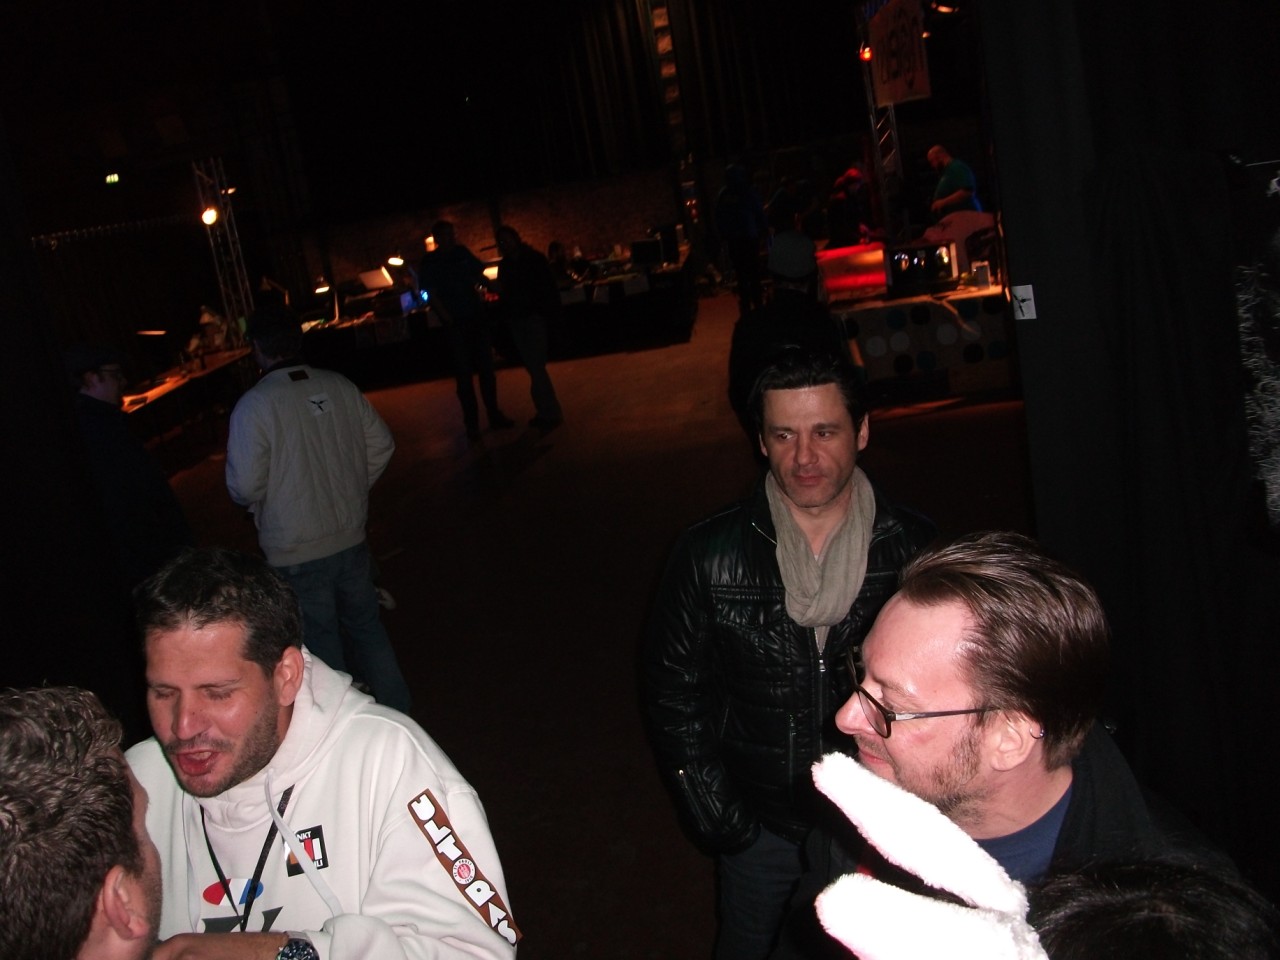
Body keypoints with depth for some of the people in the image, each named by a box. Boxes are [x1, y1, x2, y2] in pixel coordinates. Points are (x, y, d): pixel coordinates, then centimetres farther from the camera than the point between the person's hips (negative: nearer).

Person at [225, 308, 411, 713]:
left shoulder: (252, 407, -17)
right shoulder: (340, 387, -4)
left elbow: (244, 487, -17)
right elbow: (381, 446, 2)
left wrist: (258, 503, 6)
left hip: (295, 553, -5)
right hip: (350, 538, 5)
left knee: (321, 647, 11)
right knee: (366, 626, 21)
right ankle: (397, 712, 31)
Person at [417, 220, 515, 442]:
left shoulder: (462, 253, 6)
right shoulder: (430, 262, -5)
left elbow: (479, 277, 12)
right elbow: (432, 295, -8)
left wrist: (490, 285, -10)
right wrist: (449, 320, -16)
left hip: (476, 317, 4)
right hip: (456, 324, -4)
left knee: (486, 368, 9)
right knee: (464, 374, 0)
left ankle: (494, 415, 19)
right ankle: (471, 423, 7)